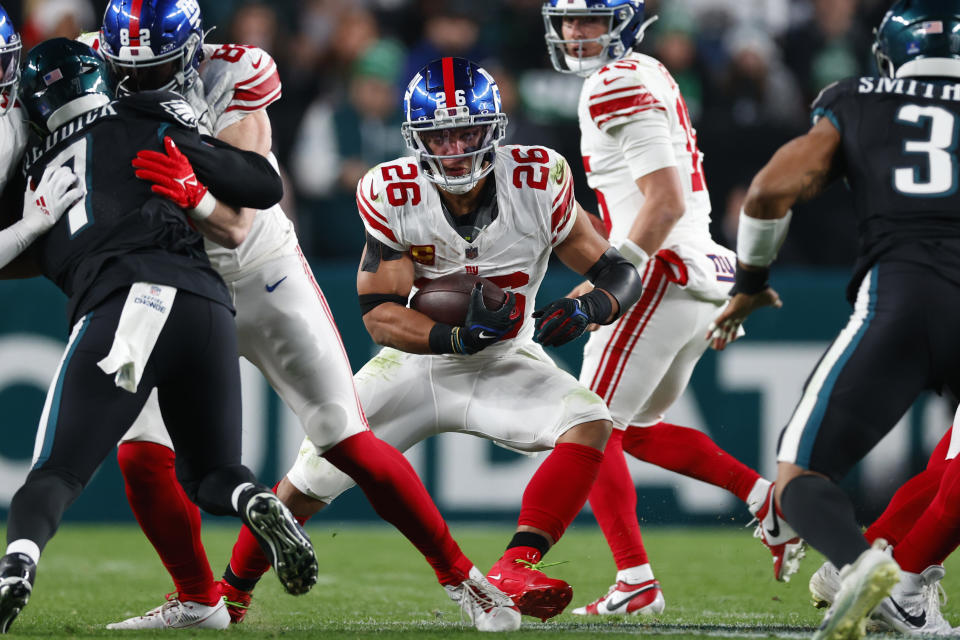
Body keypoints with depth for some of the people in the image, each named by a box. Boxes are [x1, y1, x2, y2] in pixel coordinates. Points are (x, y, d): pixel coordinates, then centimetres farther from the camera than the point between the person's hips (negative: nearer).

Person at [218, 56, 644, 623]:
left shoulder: (537, 184, -19)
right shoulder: (393, 197, -19)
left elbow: (620, 275, -11)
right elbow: (378, 315, -19)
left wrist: (584, 310, -33)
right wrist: (454, 336, -37)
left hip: (504, 365, 0)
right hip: (414, 363, 0)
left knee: (590, 422, -28)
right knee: (311, 480, -2)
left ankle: (516, 568, -33)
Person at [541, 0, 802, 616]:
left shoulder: (618, 87, -13)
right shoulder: (649, 76, 18)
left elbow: (667, 200, -20)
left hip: (663, 275, -10)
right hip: (703, 277, 10)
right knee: (637, 430, 21)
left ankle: (636, 582, -7)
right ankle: (767, 497, 13)